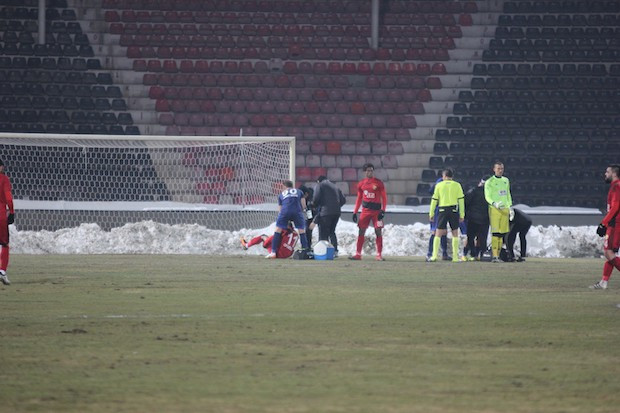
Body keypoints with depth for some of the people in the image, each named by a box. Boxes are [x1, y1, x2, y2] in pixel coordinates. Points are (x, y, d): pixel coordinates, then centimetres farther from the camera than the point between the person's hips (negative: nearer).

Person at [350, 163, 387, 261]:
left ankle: (379, 255, -1)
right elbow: (359, 199, 15)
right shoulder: (361, 184, 8)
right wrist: (355, 212, 9)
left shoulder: (378, 183, -2)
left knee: (378, 232, -4)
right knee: (361, 232, 0)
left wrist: (383, 211, -12)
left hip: (376, 210, -3)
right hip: (365, 210, 3)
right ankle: (358, 254, 3)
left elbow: (384, 198, -2)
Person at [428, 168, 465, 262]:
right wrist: (462, 215, 5)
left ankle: (434, 256, -6)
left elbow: (434, 200, 4)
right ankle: (455, 257, 6)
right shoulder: (457, 185, 4)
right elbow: (461, 200, 2)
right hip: (454, 210, 0)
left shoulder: (439, 185, 5)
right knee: (455, 234, 9)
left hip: (442, 210, 0)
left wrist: (431, 213, 8)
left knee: (438, 234, 3)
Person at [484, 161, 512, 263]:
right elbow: (487, 197, -6)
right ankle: (494, 255, -17)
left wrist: (510, 207, 18)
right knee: (495, 233, -14)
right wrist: (495, 204, -24)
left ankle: (498, 255, 6)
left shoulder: (506, 181, 16)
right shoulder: (489, 182, -2)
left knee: (502, 234, 2)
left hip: (505, 210, 5)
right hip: (494, 209, -5)